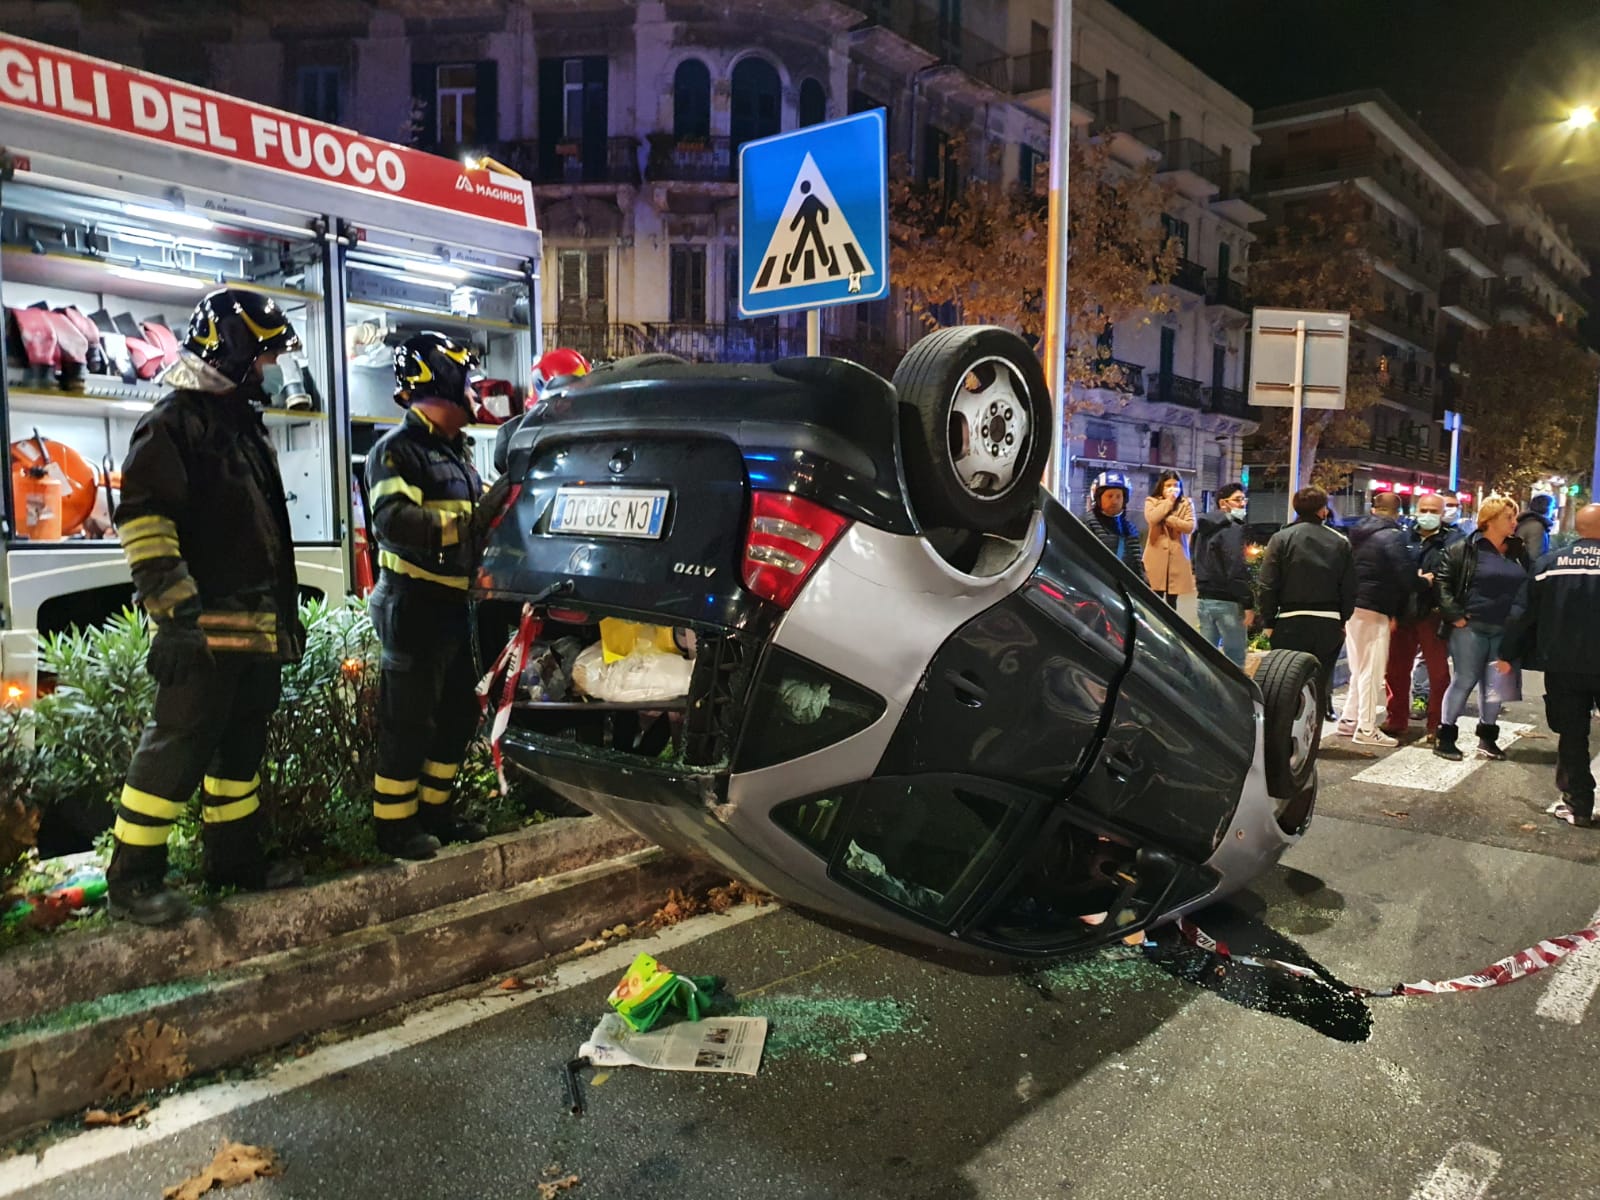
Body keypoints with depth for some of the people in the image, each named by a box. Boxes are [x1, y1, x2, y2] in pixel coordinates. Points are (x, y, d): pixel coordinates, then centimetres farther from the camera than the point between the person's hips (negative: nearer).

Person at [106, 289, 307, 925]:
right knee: (178, 747, -6)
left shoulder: (245, 424, 20)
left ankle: (234, 855, 27)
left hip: (258, 625, 9)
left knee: (242, 745, 15)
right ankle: (131, 878, 6)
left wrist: (288, 608, 23)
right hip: (207, 628, -9)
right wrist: (175, 612, -23)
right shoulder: (174, 422, -9)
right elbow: (143, 521, -18)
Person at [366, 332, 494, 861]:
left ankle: (434, 807, 30)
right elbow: (394, 520, -26)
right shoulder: (399, 449, -12)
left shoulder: (454, 450, 18)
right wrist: (462, 523, -22)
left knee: (458, 712, 16)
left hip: (453, 604, 10)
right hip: (414, 604, -9)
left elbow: (479, 506, 29)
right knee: (410, 719, -2)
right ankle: (394, 823, 11)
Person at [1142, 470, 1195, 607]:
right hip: (1156, 557, -1)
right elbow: (1151, 518, -16)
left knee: (1172, 600, 7)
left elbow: (1190, 526, -6)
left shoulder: (1186, 503, 8)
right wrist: (1169, 502, -10)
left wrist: (1167, 518, -10)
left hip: (1177, 557, 1)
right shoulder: (1151, 501, 5)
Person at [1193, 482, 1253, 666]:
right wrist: (1248, 603, -17)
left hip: (1205, 599, 9)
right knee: (1235, 658, -4)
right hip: (1227, 602, -9)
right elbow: (1237, 570, -19)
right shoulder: (1233, 529, -12)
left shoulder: (1204, 528, 16)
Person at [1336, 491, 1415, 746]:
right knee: (1372, 670, -3)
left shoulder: (1358, 534, 15)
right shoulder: (1393, 536, -9)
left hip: (1353, 607, 8)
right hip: (1374, 610, -8)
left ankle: (1349, 720, 19)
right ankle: (1366, 728, 0)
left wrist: (1345, 607, 16)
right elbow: (1405, 573, -17)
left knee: (1359, 668, 17)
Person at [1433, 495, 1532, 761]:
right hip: (1471, 628, -5)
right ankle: (1445, 737, 6)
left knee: (1494, 685, 8)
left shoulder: (1519, 553, 11)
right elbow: (1443, 583, -7)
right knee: (1464, 681, -2)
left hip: (1504, 631, 5)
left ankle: (1487, 738, 20)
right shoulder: (1465, 549, -5)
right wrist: (1455, 615, -14)